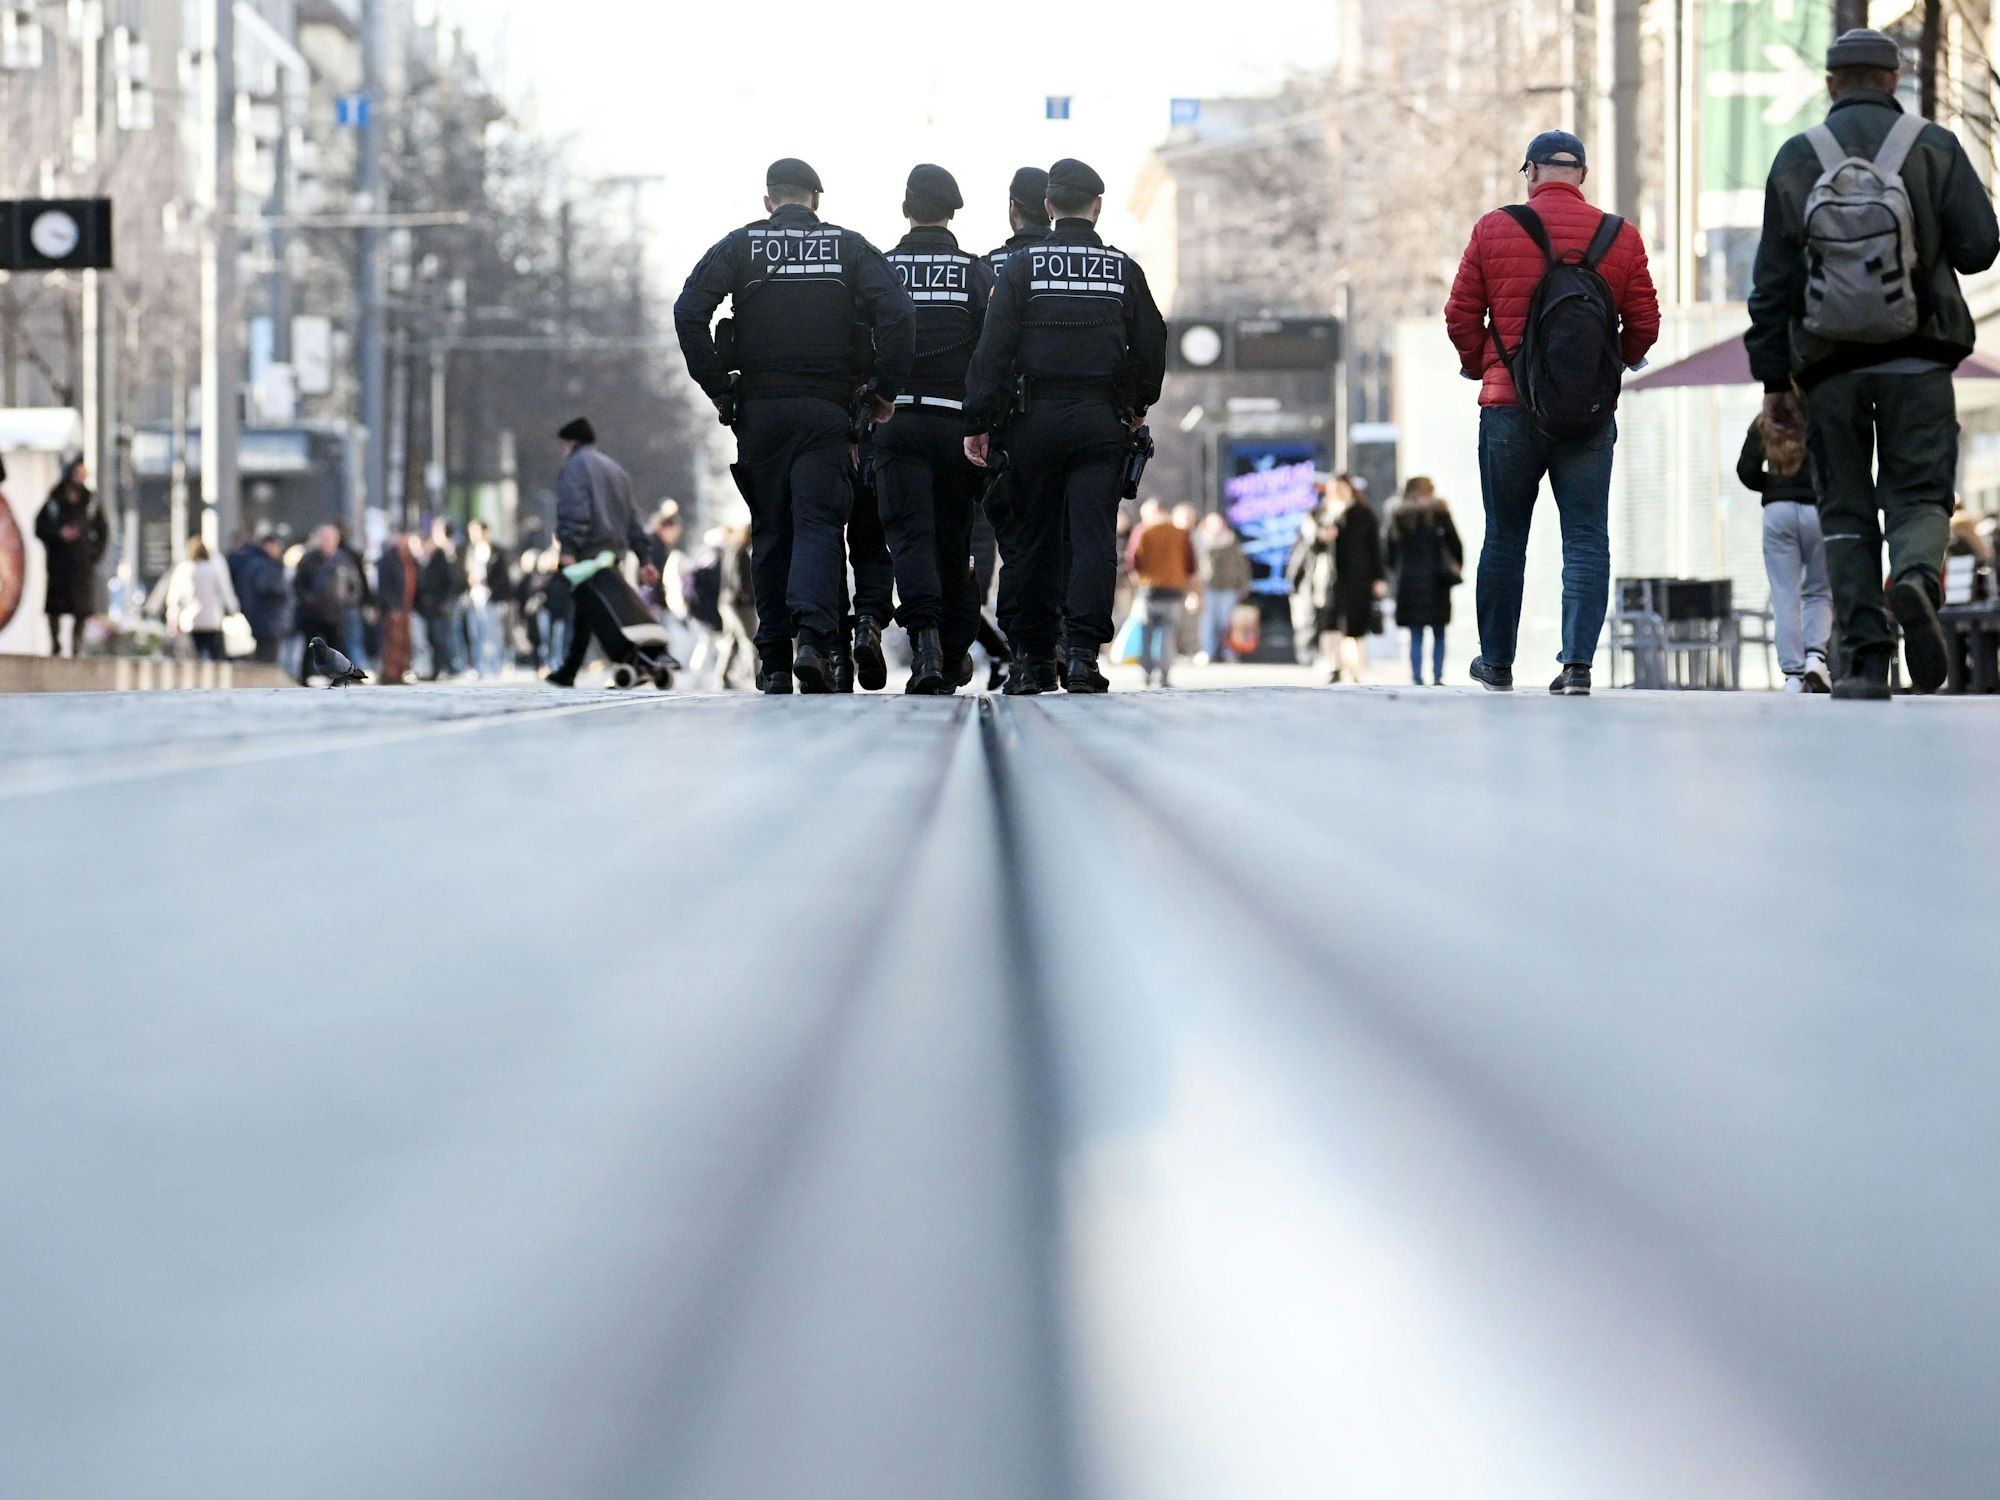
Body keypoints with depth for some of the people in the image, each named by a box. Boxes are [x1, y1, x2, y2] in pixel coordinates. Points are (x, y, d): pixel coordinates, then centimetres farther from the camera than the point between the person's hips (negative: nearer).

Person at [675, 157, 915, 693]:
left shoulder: (740, 246, 6)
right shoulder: (849, 247, 6)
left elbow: (689, 312, -7)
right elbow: (897, 316, -8)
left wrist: (718, 388, -1)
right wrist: (884, 390, 0)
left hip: (759, 408, 1)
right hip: (826, 408, -1)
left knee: (770, 529, 8)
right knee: (818, 522, -3)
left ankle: (773, 661, 8)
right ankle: (813, 635, -25)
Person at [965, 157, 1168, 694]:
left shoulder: (1022, 267, 1)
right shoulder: (1124, 269, 6)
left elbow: (994, 347, -4)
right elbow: (1152, 346, 9)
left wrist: (978, 421, -2)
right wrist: (1137, 407, 25)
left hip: (1035, 421, 0)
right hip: (1102, 420, 0)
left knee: (1035, 540, 7)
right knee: (1094, 536, -3)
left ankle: (1033, 659, 9)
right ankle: (1082, 651, -15)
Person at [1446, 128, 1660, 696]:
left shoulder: (1493, 230, 0)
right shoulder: (1620, 238, 1)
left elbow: (1461, 315, 1)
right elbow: (1645, 324, 3)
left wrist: (1478, 367, 20)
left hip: (1509, 406, 0)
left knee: (1504, 538, 11)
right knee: (1586, 539, 2)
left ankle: (1497, 662, 20)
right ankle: (1578, 661, -9)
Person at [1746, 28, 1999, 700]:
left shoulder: (1797, 158, 5)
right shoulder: (1934, 146, 3)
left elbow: (1773, 277, 3)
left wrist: (1773, 376, 7)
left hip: (1831, 365, 1)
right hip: (1919, 357, -1)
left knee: (1846, 512, 6)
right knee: (1918, 495, 3)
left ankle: (1863, 659, -1)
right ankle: (1916, 577, -30)